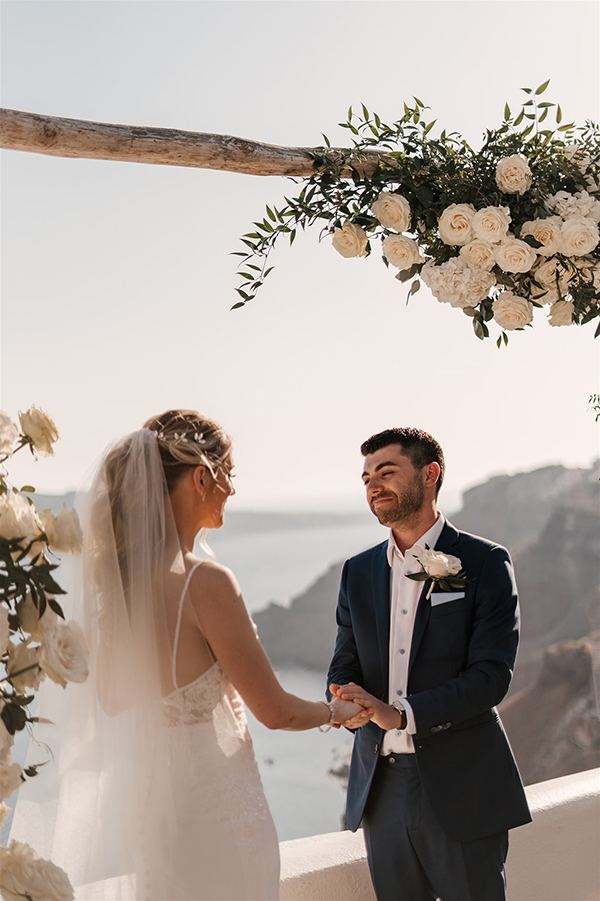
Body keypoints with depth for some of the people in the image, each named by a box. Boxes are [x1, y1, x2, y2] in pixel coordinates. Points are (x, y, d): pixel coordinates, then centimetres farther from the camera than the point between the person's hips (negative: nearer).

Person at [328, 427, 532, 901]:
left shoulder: (486, 563, -5)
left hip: (461, 789, -4)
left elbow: (491, 674, -13)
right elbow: (344, 664, 10)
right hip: (382, 787, 4)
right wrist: (348, 700, -14)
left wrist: (401, 714, -24)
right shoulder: (359, 572, 10)